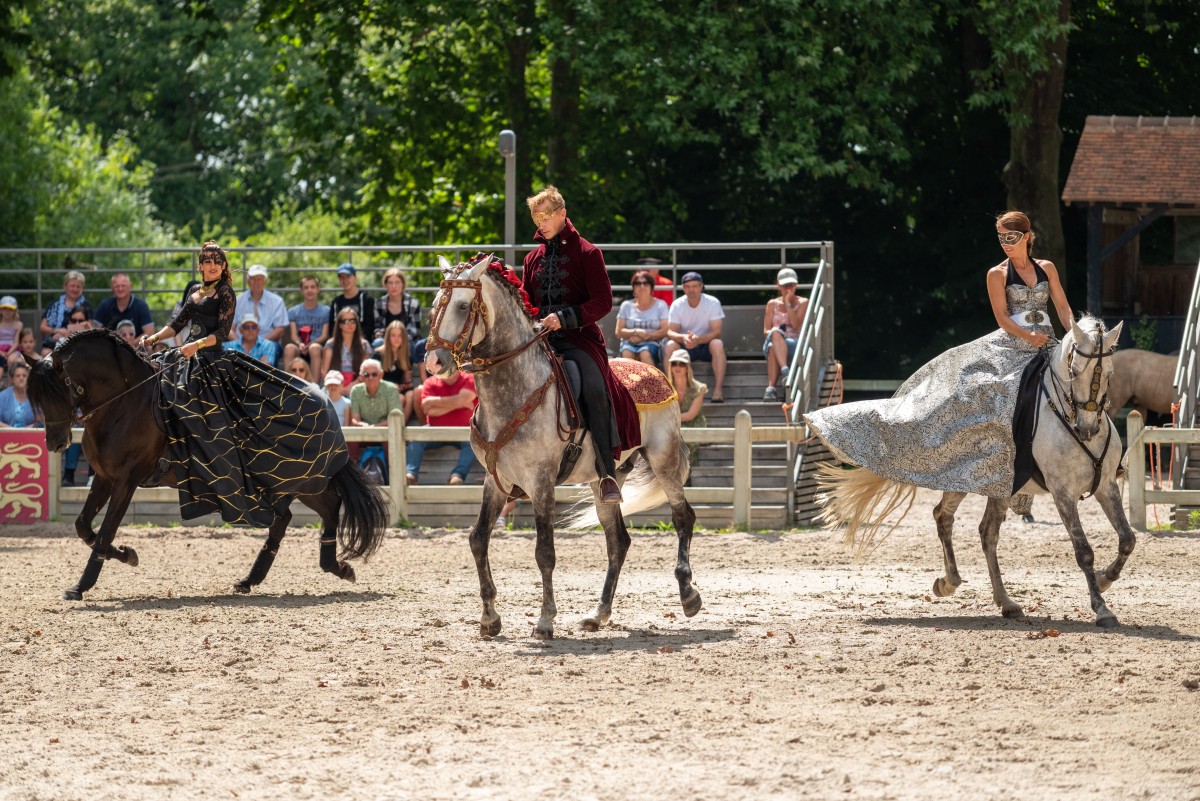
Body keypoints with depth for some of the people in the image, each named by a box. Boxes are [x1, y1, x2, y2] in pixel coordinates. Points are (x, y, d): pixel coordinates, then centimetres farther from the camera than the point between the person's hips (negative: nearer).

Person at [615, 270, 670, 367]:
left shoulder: (660, 305, 12)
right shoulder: (627, 306, 15)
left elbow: (665, 331, 1)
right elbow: (619, 333, 7)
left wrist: (647, 336, -11)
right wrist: (636, 332, -11)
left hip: (652, 345, -1)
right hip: (629, 345, 1)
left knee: (645, 353, -37)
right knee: (627, 353, -35)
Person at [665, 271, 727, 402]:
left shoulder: (712, 303, -10)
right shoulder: (677, 305, -5)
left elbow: (716, 332, -17)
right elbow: (670, 332, -12)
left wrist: (698, 339, -36)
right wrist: (683, 337, -35)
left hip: (706, 344, -1)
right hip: (685, 347, 1)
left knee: (717, 344, -34)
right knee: (670, 346, -30)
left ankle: (718, 389, -35)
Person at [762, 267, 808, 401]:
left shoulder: (802, 303, 15)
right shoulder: (772, 304, 21)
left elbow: (796, 324, -3)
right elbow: (766, 331, 13)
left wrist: (788, 303, -2)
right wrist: (774, 333, -11)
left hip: (795, 343, -2)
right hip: (772, 342, 2)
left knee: (774, 347, -39)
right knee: (775, 333, -39)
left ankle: (771, 388, -52)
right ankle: (785, 370, -58)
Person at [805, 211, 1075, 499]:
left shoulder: (1046, 269, 11)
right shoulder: (998, 275, 2)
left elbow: (1063, 308, 9)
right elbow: (1002, 317, -5)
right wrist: (1029, 336, -20)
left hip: (1045, 346, 3)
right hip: (1008, 346, -3)